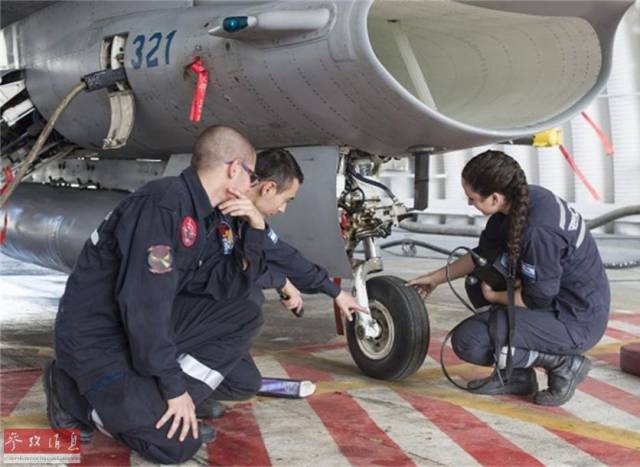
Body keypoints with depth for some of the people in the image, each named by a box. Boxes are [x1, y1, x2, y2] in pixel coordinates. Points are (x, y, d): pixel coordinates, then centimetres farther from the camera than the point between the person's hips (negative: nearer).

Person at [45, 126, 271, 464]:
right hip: (96, 335, -9)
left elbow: (227, 287, 5)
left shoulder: (210, 215, 5)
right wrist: (174, 386, -23)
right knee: (177, 442, -15)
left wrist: (254, 229, -8)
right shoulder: (163, 204, -25)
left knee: (245, 316, 0)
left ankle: (154, 402, -2)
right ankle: (73, 393, 3)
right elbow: (144, 301, -29)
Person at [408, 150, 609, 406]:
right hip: (554, 300, 9)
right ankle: (516, 375, 17)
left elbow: (536, 300, -20)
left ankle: (562, 363, -3)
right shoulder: (519, 200, -2)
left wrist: (493, 295, -3)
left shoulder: (539, 230, -30)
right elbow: (482, 254, 13)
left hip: (577, 321, -9)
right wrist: (436, 277, 19)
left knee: (467, 341, -17)